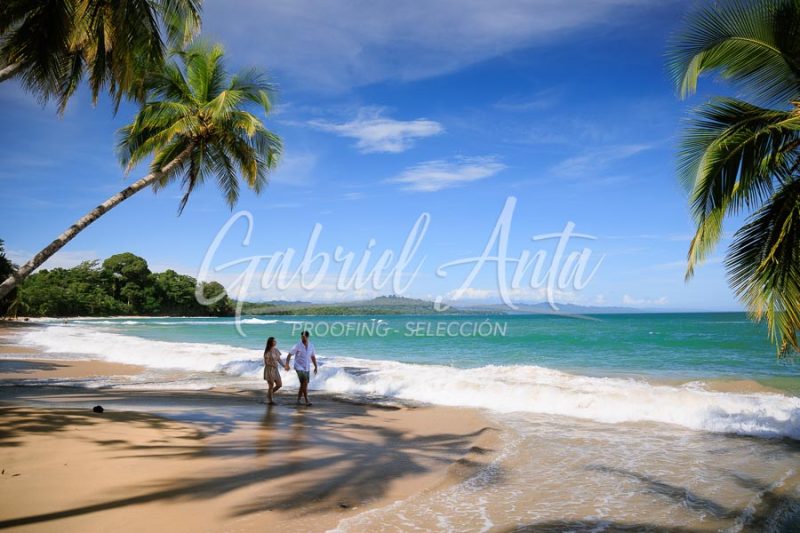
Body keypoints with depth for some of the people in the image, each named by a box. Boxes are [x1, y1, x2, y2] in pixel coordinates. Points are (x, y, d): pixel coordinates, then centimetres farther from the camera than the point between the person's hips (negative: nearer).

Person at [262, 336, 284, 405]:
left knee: (279, 384, 8)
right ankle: (270, 400, 17)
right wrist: (273, 364, -27)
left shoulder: (276, 350, 5)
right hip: (269, 370, -7)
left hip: (275, 370, 7)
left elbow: (279, 360, 10)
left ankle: (269, 395, 28)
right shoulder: (267, 352, -15)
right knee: (271, 385, 2)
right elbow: (266, 362, -15)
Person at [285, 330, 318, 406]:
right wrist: (287, 364, -20)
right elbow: (289, 355, -9)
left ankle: (298, 399, 25)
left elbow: (313, 357, 12)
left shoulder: (311, 346, 1)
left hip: (307, 368, 5)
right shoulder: (297, 346, -11)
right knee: (305, 383, -15)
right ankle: (307, 401, -12)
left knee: (303, 384, 10)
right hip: (299, 367, -5)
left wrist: (315, 367, 10)